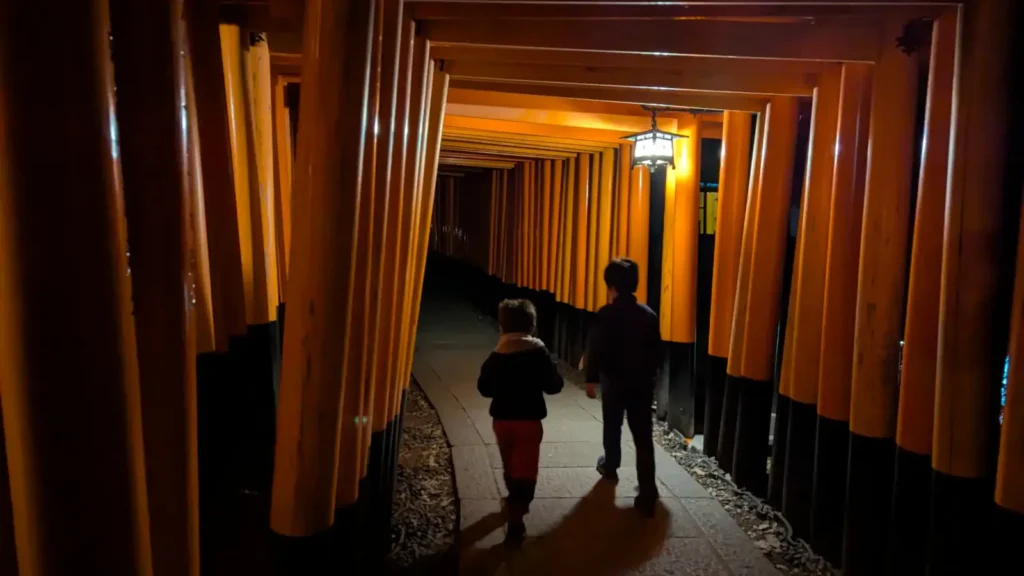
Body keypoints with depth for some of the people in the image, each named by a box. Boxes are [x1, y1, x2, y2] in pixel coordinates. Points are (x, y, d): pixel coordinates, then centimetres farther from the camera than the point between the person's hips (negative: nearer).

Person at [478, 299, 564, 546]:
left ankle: (515, 503, 43)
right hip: (529, 420, -4)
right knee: (524, 470, 0)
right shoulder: (538, 353, -11)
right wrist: (551, 367, 8)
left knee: (510, 467, 23)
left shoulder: (495, 356, -3)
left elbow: (484, 388, 2)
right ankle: (515, 520, -10)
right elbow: (554, 386, -10)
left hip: (502, 419, 4)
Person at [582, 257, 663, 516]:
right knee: (643, 437, 1)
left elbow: (595, 349, -13)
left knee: (612, 428, 22)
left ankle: (610, 466, 44)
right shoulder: (649, 315, -1)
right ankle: (647, 493, -3)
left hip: (614, 382, -2)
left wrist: (591, 379, -3)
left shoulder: (606, 314, -13)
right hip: (642, 383, 2)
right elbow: (657, 352, 5)